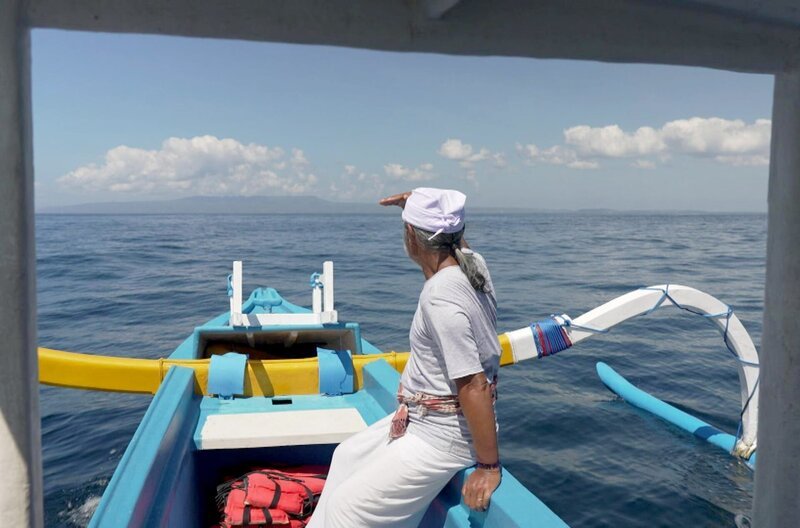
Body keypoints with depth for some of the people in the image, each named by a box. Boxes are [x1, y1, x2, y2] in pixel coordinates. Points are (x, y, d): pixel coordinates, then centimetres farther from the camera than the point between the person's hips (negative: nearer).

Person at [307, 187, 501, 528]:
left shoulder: (440, 296, -29)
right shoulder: (472, 262, -3)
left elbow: (475, 386, -30)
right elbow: (454, 236, 25)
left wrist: (489, 466, -24)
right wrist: (417, 204, 18)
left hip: (438, 435, -10)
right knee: (347, 456, 24)